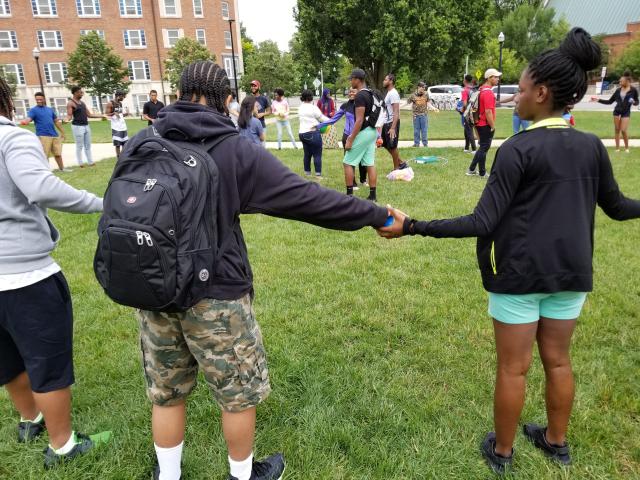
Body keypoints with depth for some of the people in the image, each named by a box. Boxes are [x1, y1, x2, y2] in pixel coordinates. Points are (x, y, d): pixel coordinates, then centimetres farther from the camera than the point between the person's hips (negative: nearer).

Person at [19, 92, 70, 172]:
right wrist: (24, 122, -40)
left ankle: (62, 168, 24)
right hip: (43, 136, -5)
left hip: (55, 135, 5)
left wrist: (62, 132, 18)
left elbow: (56, 121, 21)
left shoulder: (50, 109, 15)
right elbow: (28, 119, -17)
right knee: (44, 155, -3)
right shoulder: (34, 110, -1)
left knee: (58, 153, 11)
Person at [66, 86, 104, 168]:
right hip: (77, 126, -8)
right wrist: (67, 119, -36)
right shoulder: (70, 103, -8)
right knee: (79, 146, -3)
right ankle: (80, 164, 2)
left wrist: (101, 116, 21)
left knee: (88, 145, 10)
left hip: (86, 126, 8)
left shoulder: (82, 102, 15)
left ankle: (90, 162, 16)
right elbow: (69, 115, -14)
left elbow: (89, 115, 19)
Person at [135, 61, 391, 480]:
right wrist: (377, 215, -4)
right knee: (240, 393, 18)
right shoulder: (236, 151, -13)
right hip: (215, 295, -5)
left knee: (166, 394, 23)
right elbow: (308, 199, -14)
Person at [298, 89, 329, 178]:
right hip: (313, 133, -7)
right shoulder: (313, 107, -11)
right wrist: (330, 121, 12)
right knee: (317, 154, -3)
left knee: (307, 154, 15)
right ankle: (318, 174, -4)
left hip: (302, 133, 8)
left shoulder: (300, 108, 11)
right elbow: (321, 117, -3)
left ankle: (307, 173, 20)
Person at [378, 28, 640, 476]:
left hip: (521, 271, -5)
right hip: (571, 270, 6)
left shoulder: (518, 148, -16)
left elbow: (483, 222, -22)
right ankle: (557, 441, 40)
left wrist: (411, 227, -22)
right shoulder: (592, 146, 2)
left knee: (513, 368, 9)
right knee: (558, 360, 21)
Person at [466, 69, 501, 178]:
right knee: (484, 148, 0)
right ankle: (482, 173, 9)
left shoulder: (482, 90, 12)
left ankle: (471, 170, 21)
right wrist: (493, 126, -17)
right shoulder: (488, 92, -18)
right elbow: (488, 112, -23)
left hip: (480, 124, 10)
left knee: (483, 147, 17)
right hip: (486, 125, -10)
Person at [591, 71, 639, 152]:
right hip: (617, 111, 3)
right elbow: (609, 102, 8)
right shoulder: (618, 90, 2)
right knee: (617, 130, 5)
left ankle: (627, 148, 10)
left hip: (626, 112, -3)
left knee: (623, 130, -9)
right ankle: (617, 148, 14)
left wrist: (633, 102, -20)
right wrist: (598, 100, 0)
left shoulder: (633, 90, -6)